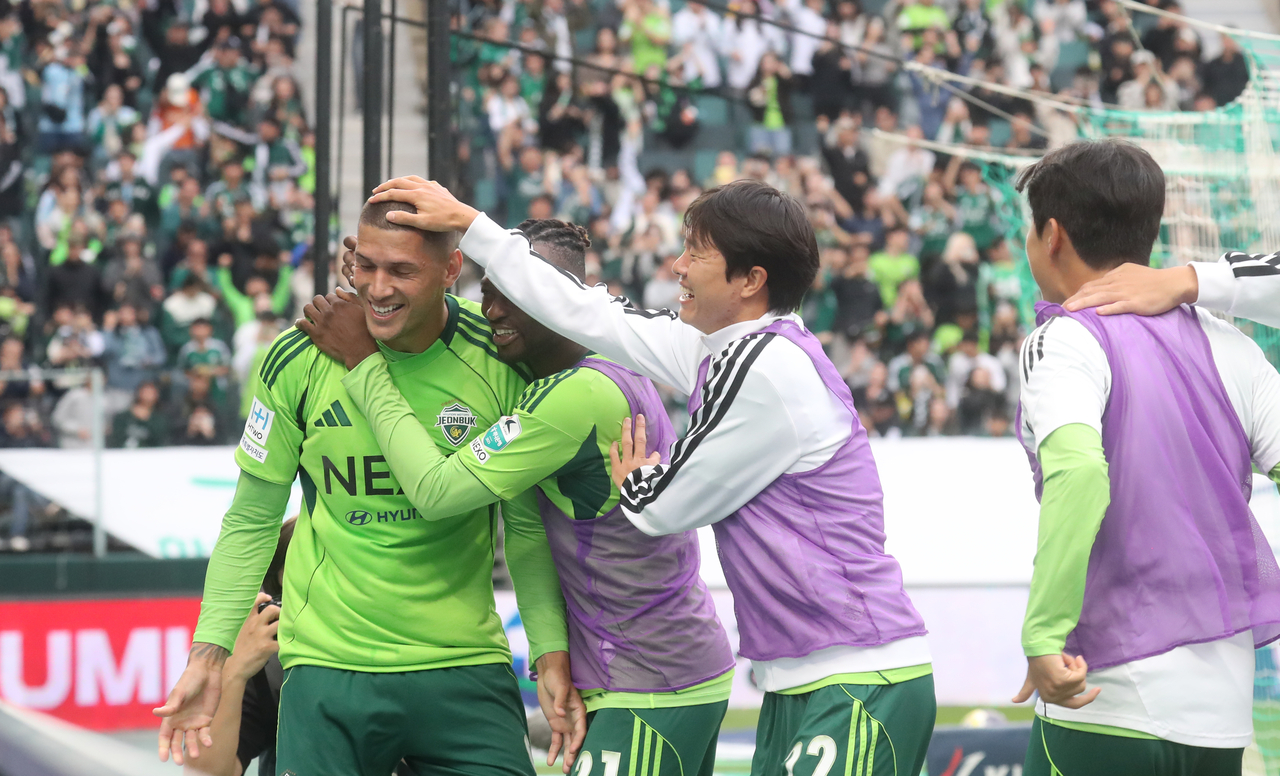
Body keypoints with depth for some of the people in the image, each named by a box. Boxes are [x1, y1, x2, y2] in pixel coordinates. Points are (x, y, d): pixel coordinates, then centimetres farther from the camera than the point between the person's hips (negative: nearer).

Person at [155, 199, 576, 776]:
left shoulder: (498, 362, -5)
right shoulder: (298, 361, -5)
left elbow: (527, 524, 5)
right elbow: (251, 521, 5)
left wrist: (552, 652, -3)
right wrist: (211, 652, -1)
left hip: (465, 669, 1)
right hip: (328, 667, 0)